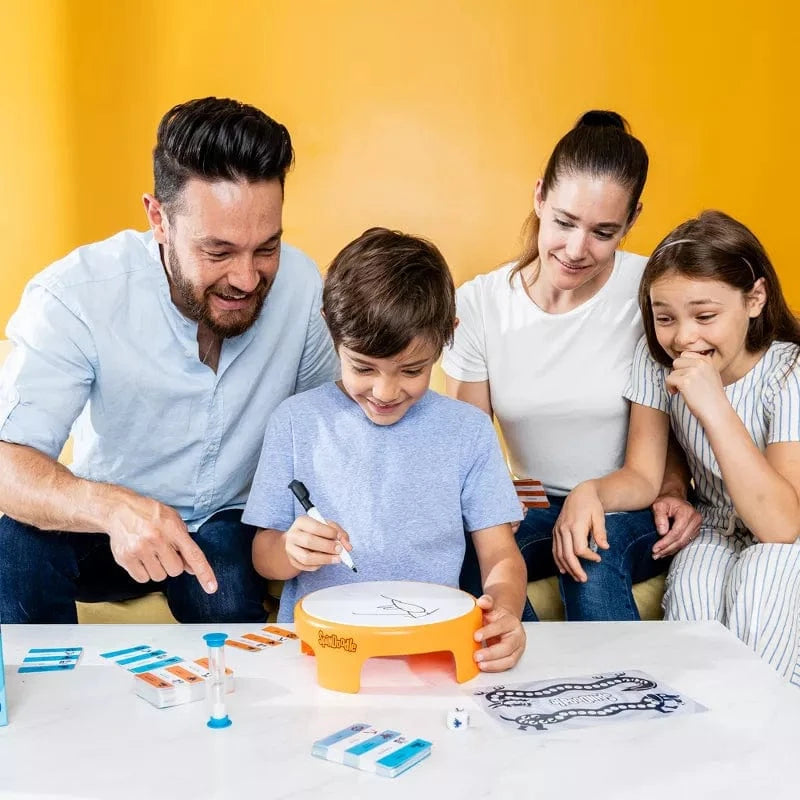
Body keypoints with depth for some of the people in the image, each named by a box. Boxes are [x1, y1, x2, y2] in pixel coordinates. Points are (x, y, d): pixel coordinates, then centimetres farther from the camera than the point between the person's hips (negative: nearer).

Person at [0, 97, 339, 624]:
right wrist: (111, 506, -51)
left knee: (228, 602, -31)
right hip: (105, 527, -1)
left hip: (234, 526, 1)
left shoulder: (299, 284, -14)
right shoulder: (74, 297, -23)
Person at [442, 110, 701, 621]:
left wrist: (674, 490, -14)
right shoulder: (479, 304, -6)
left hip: (635, 511, -1)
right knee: (470, 551, -30)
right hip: (536, 506, 2)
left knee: (596, 549, -35)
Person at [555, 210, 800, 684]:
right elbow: (643, 476, -6)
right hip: (716, 536, 3)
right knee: (692, 591, -29)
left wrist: (714, 406, -36)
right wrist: (590, 492, -30)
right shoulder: (655, 358, -9)